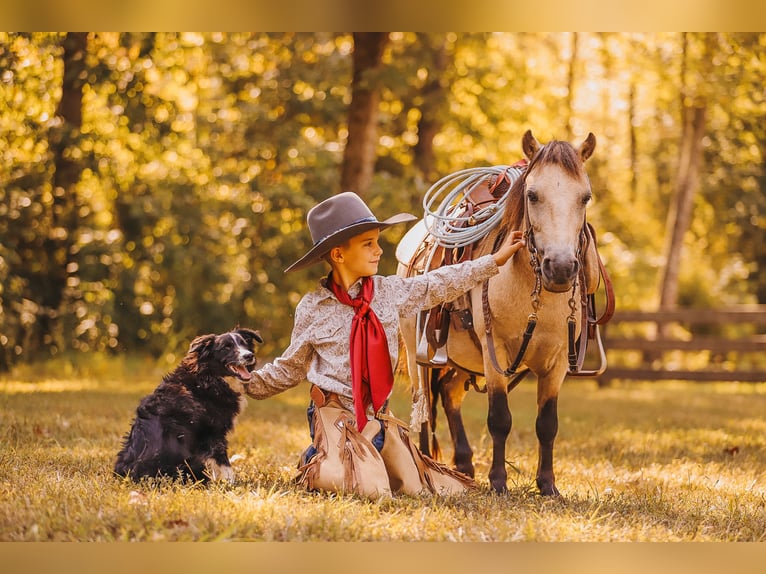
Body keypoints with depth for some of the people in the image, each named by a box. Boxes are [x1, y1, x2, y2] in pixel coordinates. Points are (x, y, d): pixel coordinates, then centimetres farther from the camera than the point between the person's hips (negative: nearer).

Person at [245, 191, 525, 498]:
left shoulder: (390, 291, 2)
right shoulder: (312, 308, -6)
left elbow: (439, 285, 12)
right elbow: (291, 368, 4)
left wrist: (495, 259, 14)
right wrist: (248, 382, -4)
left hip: (379, 415, 5)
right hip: (336, 413, -5)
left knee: (418, 486, 7)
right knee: (371, 490, -24)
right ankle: (317, 461, 9)